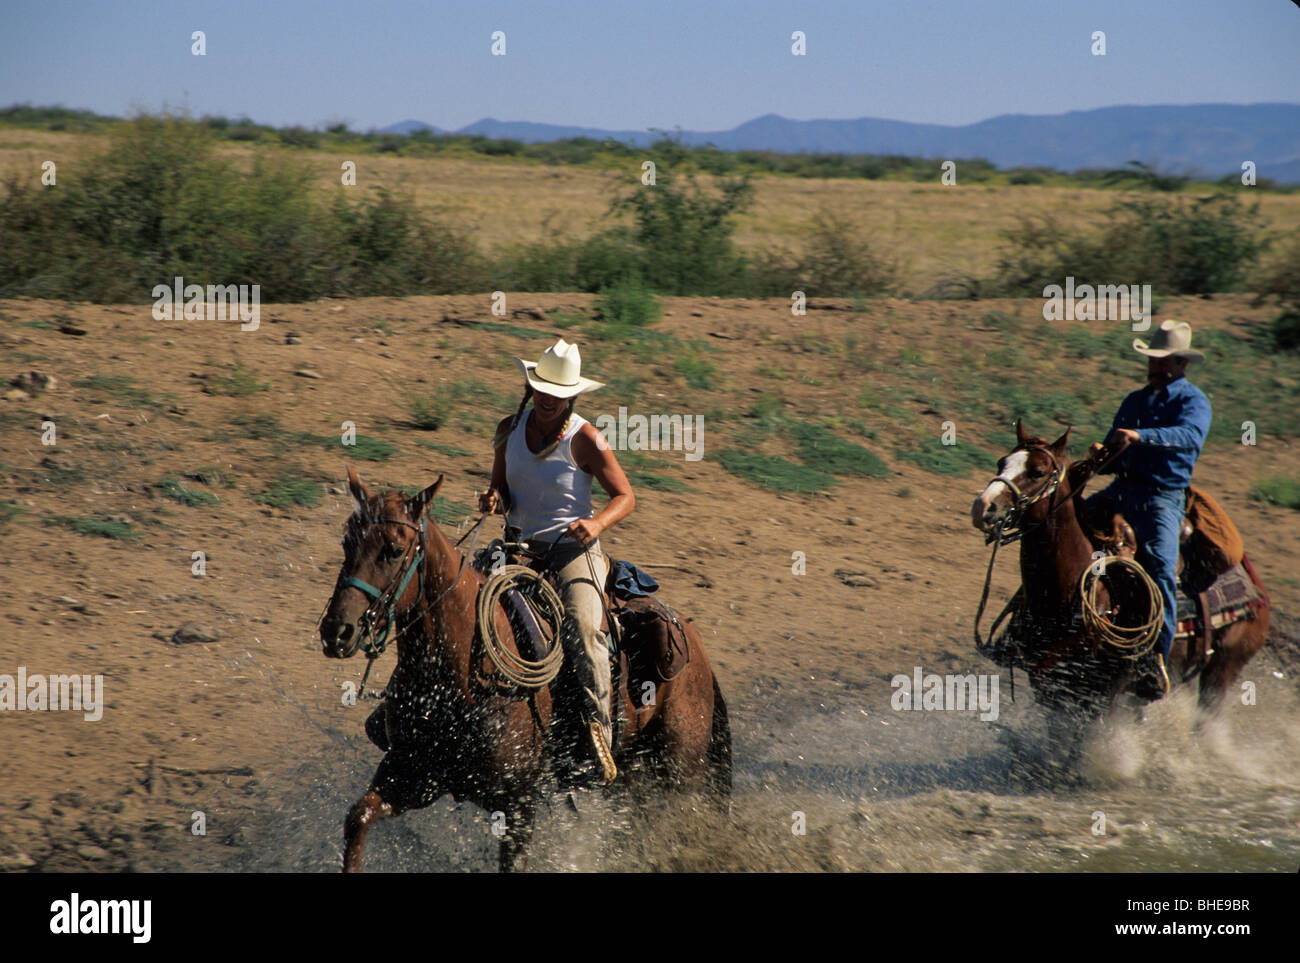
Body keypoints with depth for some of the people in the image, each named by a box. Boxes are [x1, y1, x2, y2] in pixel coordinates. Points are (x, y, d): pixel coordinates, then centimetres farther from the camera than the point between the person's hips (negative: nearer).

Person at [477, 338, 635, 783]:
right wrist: (495, 498, -8)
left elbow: (625, 496, -4)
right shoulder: (509, 430, 6)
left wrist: (596, 523, -24)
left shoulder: (584, 439, -8)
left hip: (573, 549, -5)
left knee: (582, 625, -29)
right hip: (520, 546, 5)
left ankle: (598, 729, -34)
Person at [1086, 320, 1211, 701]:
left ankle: (1156, 657, -32)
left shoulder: (1193, 401, 1)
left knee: (1161, 564, -29)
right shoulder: (1134, 402, 22)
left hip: (1163, 497, -6)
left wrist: (1141, 437, -37)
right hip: (1121, 490, 7)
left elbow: (1191, 436, -22)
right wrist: (1102, 456, -3)